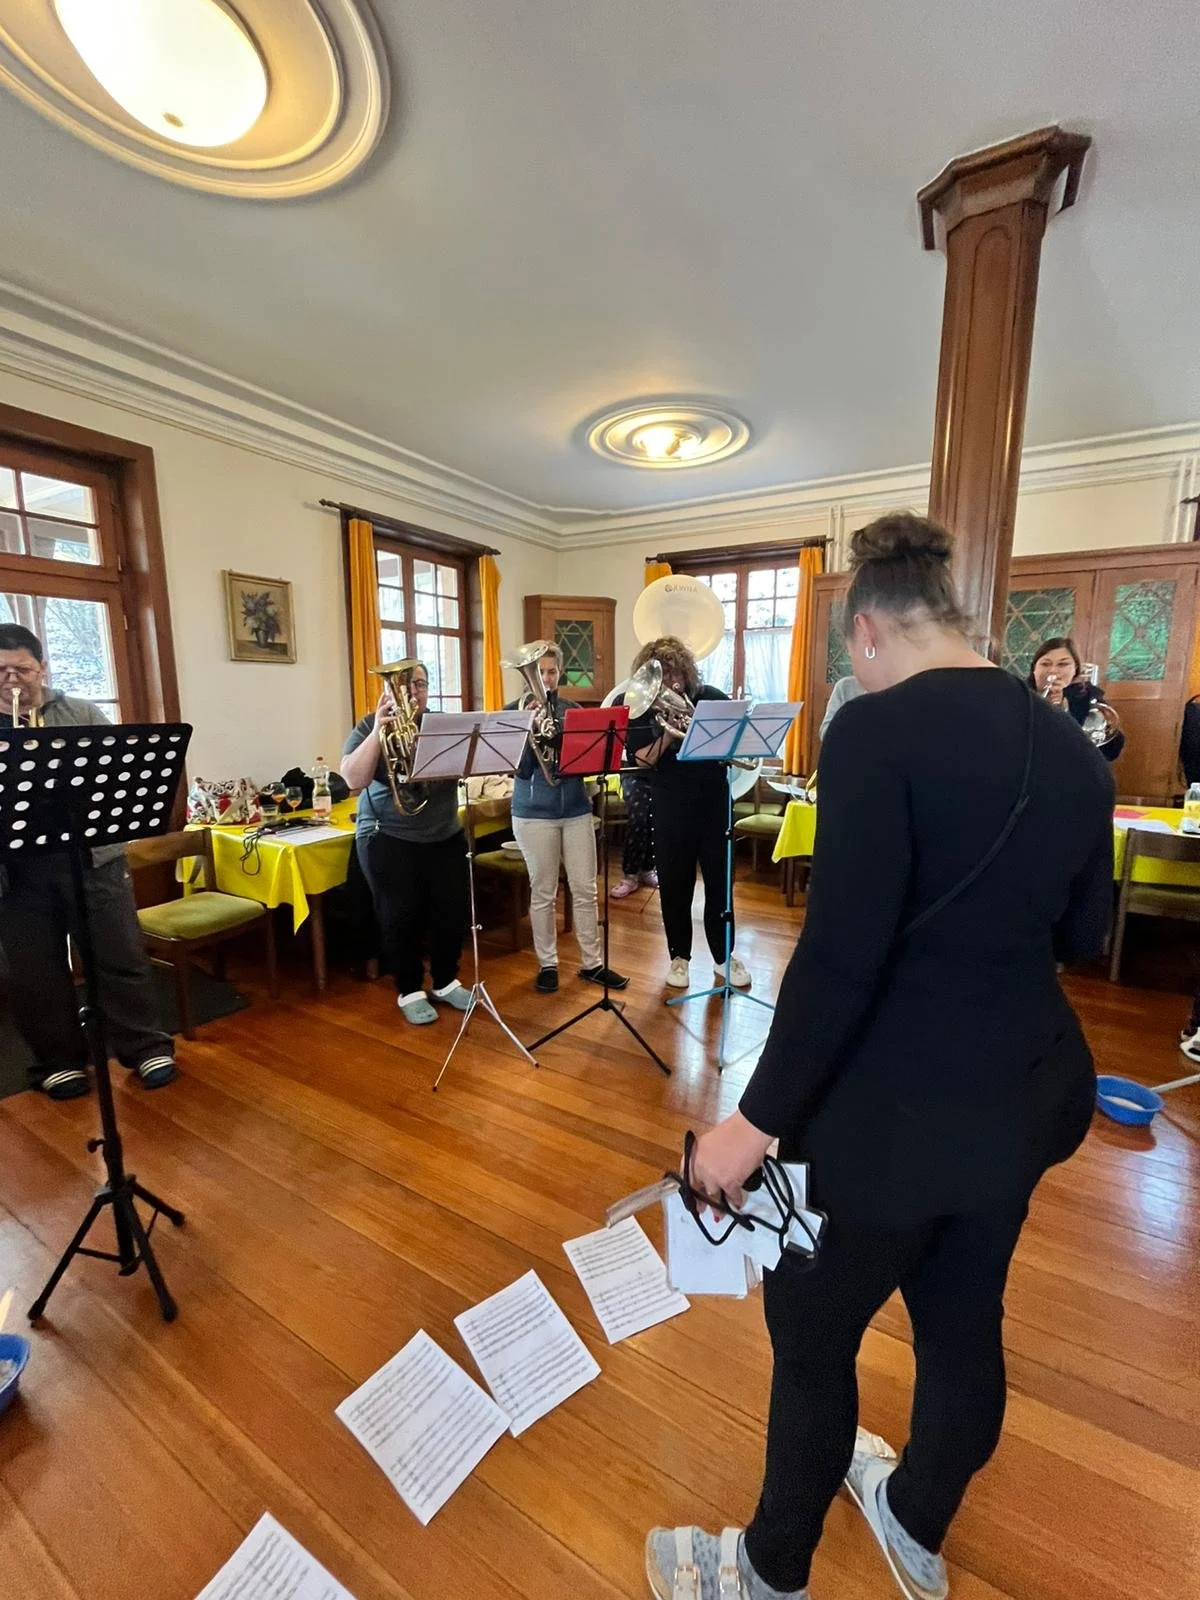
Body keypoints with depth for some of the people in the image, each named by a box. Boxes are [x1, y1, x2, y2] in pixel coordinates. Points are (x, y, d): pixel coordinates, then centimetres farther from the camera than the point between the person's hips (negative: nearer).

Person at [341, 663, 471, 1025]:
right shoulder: (369, 726, -3)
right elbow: (354, 779, -17)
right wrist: (378, 730, -25)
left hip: (446, 836, 4)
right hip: (389, 839, -3)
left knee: (453, 911, 8)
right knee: (401, 917, 3)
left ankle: (445, 982, 28)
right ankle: (409, 992, 21)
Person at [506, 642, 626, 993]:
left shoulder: (573, 710, 6)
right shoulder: (513, 712, -3)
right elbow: (521, 769, -12)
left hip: (576, 809, 3)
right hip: (534, 814, -3)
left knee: (585, 890, 7)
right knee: (542, 893, 7)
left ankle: (592, 963, 21)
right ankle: (547, 964, 23)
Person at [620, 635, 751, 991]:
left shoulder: (711, 698, 0)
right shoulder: (641, 708, -3)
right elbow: (644, 760, -12)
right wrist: (669, 732, -25)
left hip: (714, 801, 1)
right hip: (670, 807, -1)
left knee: (719, 880, 10)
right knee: (674, 883, 8)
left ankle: (724, 955, 25)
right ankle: (679, 956, 26)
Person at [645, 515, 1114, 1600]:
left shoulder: (880, 730, -21)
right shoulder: (1071, 745, 2)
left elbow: (840, 959, -25)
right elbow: (1085, 935, 11)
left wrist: (759, 1117, -16)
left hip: (897, 1105, -7)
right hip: (1027, 1090, 7)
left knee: (812, 1337, 19)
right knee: (965, 1322, 28)